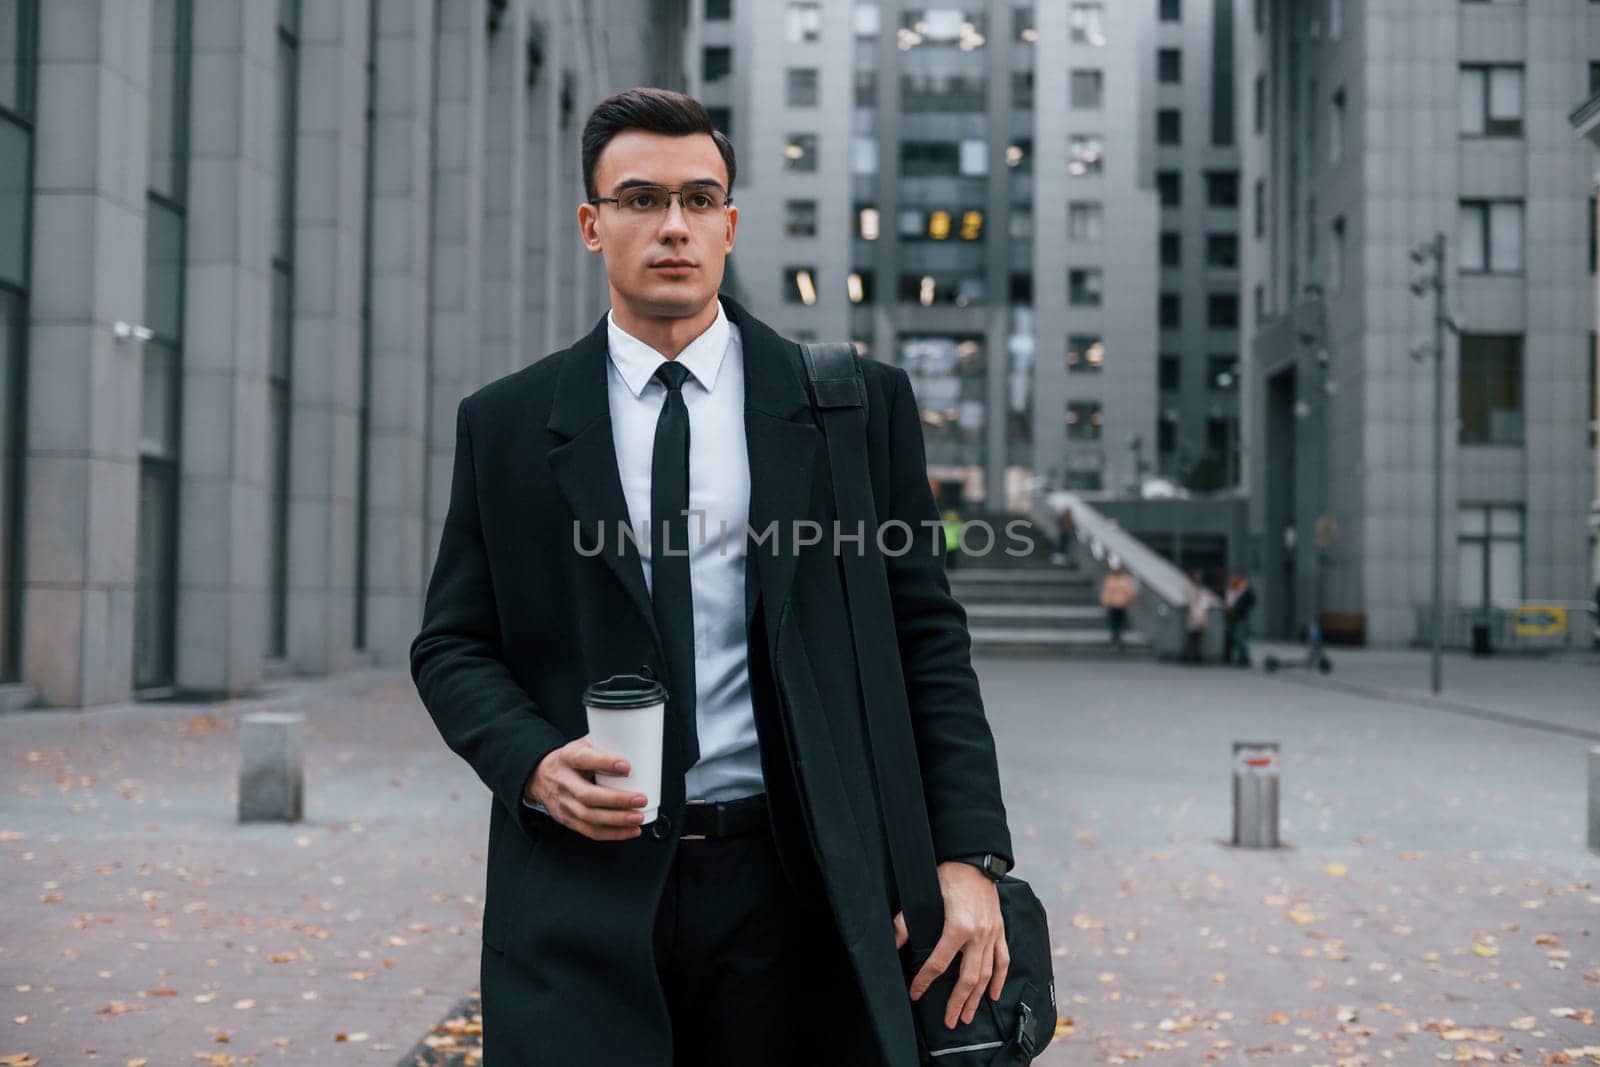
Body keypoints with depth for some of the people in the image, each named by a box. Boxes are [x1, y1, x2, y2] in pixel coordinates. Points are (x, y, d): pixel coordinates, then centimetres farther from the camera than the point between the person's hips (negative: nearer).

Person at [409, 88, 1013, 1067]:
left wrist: (970, 854, -5)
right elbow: (452, 644, 9)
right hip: (581, 895, 1)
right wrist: (534, 762, -11)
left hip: (791, 893, 0)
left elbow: (927, 638, 3)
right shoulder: (503, 426, 6)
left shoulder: (860, 405, 4)